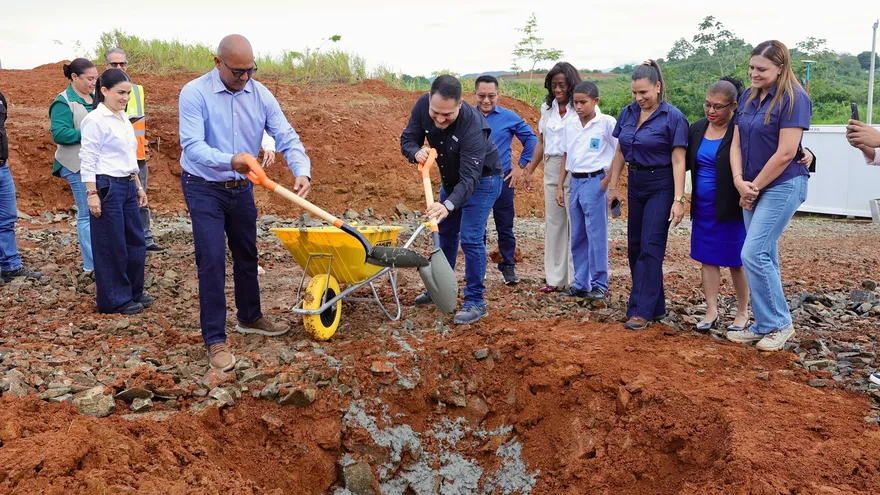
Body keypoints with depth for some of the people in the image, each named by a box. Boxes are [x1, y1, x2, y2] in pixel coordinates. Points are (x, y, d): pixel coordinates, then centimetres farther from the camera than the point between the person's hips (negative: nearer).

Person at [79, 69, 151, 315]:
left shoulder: (124, 119, 14)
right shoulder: (95, 120, -11)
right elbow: (88, 160, -13)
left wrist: (139, 186, 20)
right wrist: (92, 194, -17)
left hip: (128, 186, 8)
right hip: (107, 187, -8)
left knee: (136, 242, 13)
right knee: (111, 246, 1)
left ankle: (133, 292, 27)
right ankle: (115, 300, 12)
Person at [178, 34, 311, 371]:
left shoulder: (260, 95, -6)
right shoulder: (194, 93, -18)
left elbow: (287, 137, -9)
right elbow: (192, 146, -28)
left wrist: (302, 172, -28)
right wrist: (229, 160, -47)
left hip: (242, 188, 5)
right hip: (204, 189, -5)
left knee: (247, 255, 17)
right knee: (212, 261, -9)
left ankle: (250, 317, 38)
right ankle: (215, 340, 0)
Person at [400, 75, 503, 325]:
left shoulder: (473, 124, -39)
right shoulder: (423, 105, -22)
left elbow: (470, 178, -41)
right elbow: (407, 139, -11)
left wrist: (448, 205, -57)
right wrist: (416, 152, -35)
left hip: (481, 180, -7)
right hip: (451, 179, 7)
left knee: (470, 238, -15)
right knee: (445, 232, 17)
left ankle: (476, 302, -5)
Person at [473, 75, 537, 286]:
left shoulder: (509, 117, 0)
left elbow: (531, 139, 9)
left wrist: (521, 166, 4)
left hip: (502, 180, -1)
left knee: (505, 227, 5)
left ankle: (508, 266, 19)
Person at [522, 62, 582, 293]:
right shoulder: (547, 108, 12)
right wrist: (529, 171, 16)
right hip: (551, 169, 6)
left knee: (575, 222, -3)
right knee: (553, 222, 9)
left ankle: (577, 279, 5)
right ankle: (555, 278, 16)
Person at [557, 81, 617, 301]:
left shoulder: (606, 123, -7)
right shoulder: (571, 127, 10)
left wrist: (608, 179, -12)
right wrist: (560, 186, 12)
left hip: (595, 182, -6)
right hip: (575, 182, 6)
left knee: (596, 236, -2)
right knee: (577, 237, 10)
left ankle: (599, 284, 8)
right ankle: (581, 284, 19)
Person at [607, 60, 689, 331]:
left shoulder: (673, 117, -12)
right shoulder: (627, 113, 3)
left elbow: (678, 161, -15)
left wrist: (678, 199, -19)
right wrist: (613, 186, 10)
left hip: (661, 186, -6)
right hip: (636, 184, 6)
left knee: (650, 246, -9)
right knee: (635, 246, 10)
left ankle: (642, 311, -6)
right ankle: (656, 305, 23)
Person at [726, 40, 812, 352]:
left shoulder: (793, 99, -13)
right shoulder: (748, 98, 8)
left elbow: (785, 153, -19)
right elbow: (737, 143, 8)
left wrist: (755, 186, -12)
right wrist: (740, 181, -7)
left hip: (781, 186, -7)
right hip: (753, 188, 7)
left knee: (754, 255, -12)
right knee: (765, 257, 11)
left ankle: (779, 324, 4)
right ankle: (765, 326, 20)